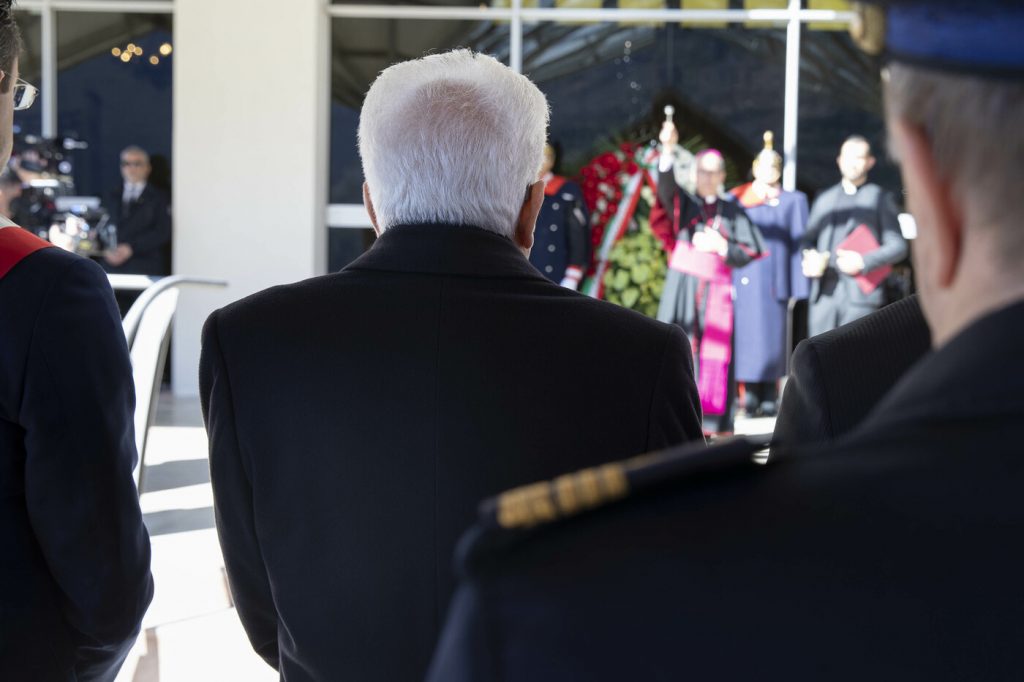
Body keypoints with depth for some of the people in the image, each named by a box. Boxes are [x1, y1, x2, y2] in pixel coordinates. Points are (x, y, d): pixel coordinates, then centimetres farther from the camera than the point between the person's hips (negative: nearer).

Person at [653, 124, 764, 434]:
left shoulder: (732, 211, 10)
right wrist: (668, 151, -33)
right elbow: (666, 186, -16)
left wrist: (720, 246, -10)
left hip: (716, 289, 1)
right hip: (683, 286, -1)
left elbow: (750, 251, 5)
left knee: (714, 356, -1)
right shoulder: (683, 203, 7)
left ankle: (713, 420, 3)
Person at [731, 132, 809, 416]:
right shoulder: (737, 199, 12)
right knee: (745, 337, -3)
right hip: (743, 280, 1)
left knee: (773, 337, -2)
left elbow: (799, 244, 6)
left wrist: (798, 287, -1)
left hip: (774, 282, -1)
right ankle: (750, 395, 1)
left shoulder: (793, 201, 9)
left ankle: (769, 396, 5)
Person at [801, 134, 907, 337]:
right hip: (824, 293, 4)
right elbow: (807, 238, 21)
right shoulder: (825, 199, 22)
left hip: (860, 296, -4)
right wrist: (810, 256, -3)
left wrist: (863, 261, -13)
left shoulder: (880, 198, 9)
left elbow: (898, 246, 2)